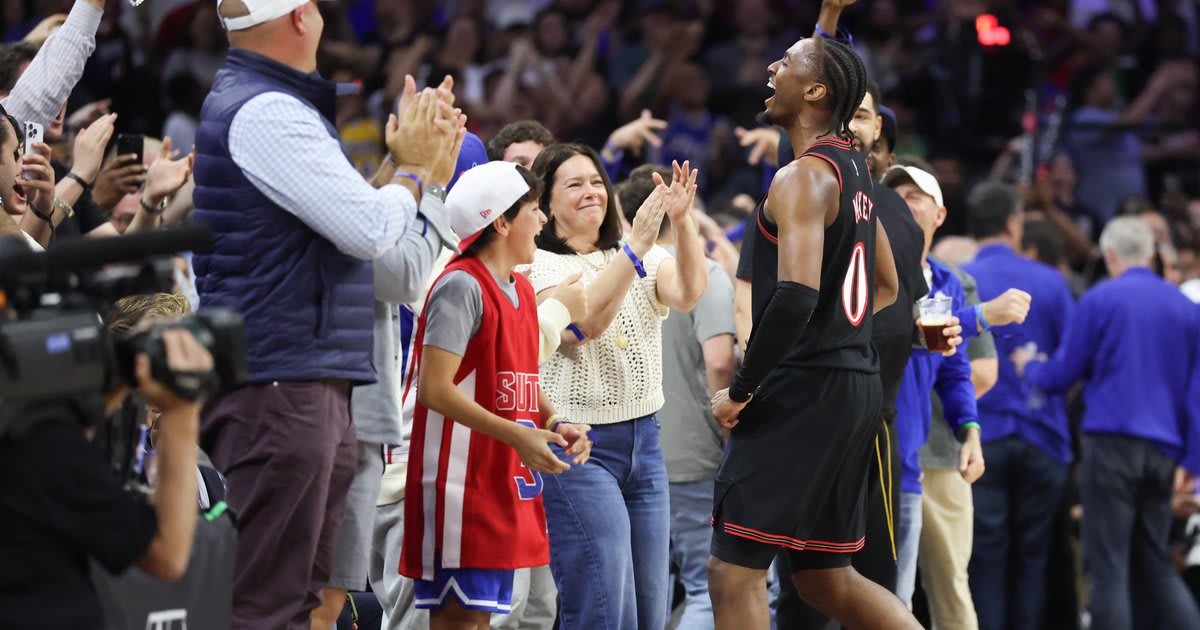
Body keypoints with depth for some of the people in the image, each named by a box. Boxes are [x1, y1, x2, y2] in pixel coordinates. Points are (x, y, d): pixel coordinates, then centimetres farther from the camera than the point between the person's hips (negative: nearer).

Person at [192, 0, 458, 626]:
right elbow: (371, 231, -16)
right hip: (279, 383, -11)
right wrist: (414, 169, 3)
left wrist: (428, 164, 18)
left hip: (311, 382, 11)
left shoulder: (247, 102, 20)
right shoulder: (267, 114, -14)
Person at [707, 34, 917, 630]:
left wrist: (741, 391, -18)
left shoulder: (803, 178, -14)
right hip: (855, 386, 9)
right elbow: (886, 288, 27)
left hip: (802, 391, -9)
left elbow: (796, 295, -26)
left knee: (733, 569, -6)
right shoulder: (854, 171, 15)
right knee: (825, 578, 16)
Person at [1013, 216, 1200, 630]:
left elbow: (1060, 377, 1)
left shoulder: (1100, 300, -4)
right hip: (1164, 450, 5)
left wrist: (1028, 366, 22)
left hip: (1112, 440, -5)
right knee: (1155, 566, 13)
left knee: (1108, 567, -2)